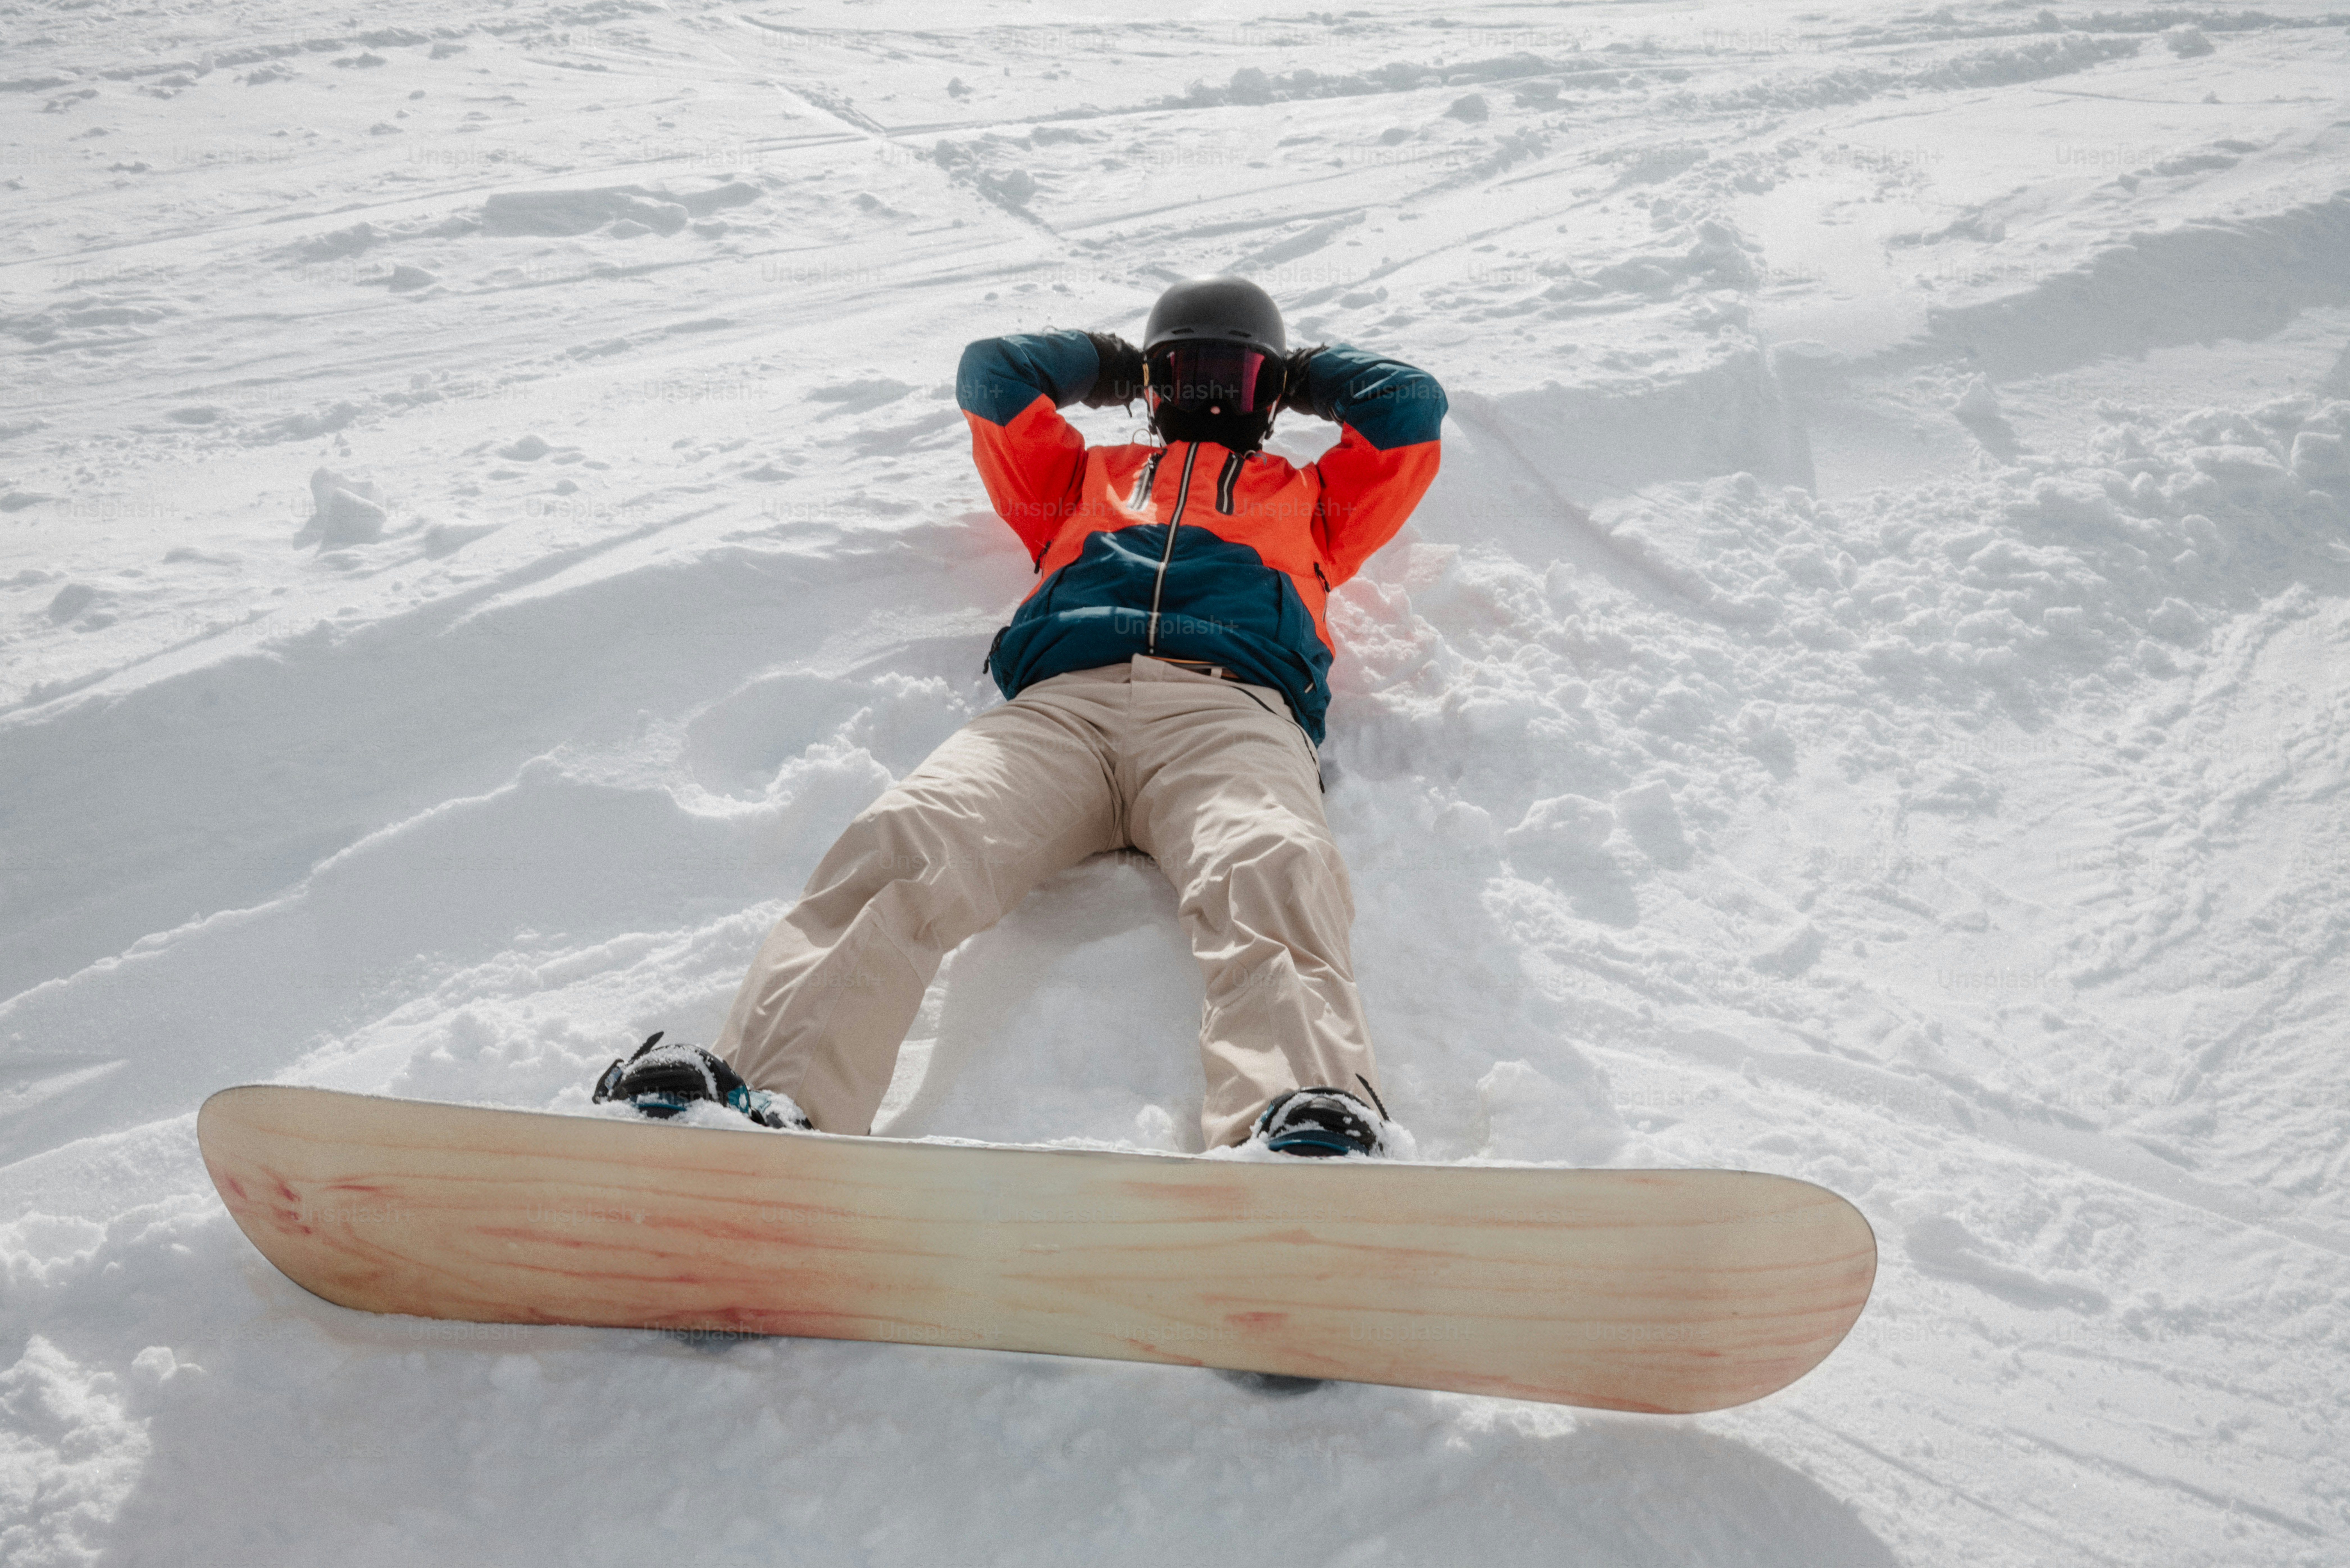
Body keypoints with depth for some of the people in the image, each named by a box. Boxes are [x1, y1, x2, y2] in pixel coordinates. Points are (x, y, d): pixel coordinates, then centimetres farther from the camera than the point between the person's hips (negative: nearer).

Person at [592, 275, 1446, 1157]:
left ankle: (1310, 1133, -64)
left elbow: (1412, 405, 38)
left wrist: (1307, 376, 52)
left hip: (1228, 707, -1)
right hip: (1062, 700, 2)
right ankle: (767, 1098, -51)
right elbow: (991, 372, 42)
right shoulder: (1086, 477, 43)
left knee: (1267, 875, -39)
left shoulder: (1310, 497, 41)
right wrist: (1109, 365, 52)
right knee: (899, 851, -31)